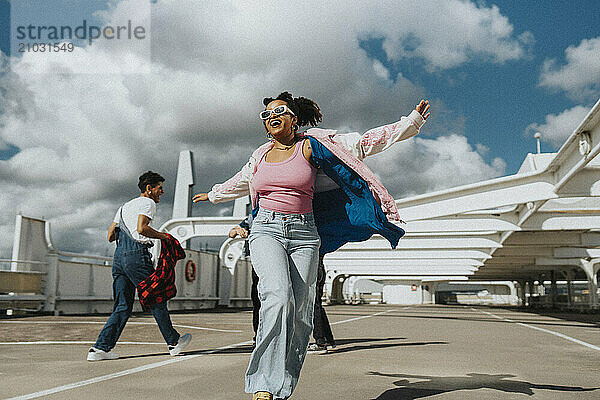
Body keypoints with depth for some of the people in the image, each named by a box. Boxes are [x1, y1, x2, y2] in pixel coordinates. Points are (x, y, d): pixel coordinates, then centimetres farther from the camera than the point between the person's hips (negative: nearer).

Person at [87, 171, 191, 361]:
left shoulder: (124, 207, 25)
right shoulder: (148, 203, 0)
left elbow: (110, 236, 21)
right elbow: (141, 228, -18)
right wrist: (163, 236, -5)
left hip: (119, 256, 8)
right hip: (136, 255, -8)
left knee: (123, 306, 9)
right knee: (156, 300, 4)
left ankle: (101, 348, 2)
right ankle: (174, 342, 14)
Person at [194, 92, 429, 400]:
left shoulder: (309, 146, 6)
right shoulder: (260, 156, 16)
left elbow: (364, 142, 4)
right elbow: (238, 183, 38)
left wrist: (412, 121, 1)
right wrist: (213, 195, 54)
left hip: (304, 235, 0)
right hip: (266, 230, 1)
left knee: (299, 315, -6)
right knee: (278, 297, -26)